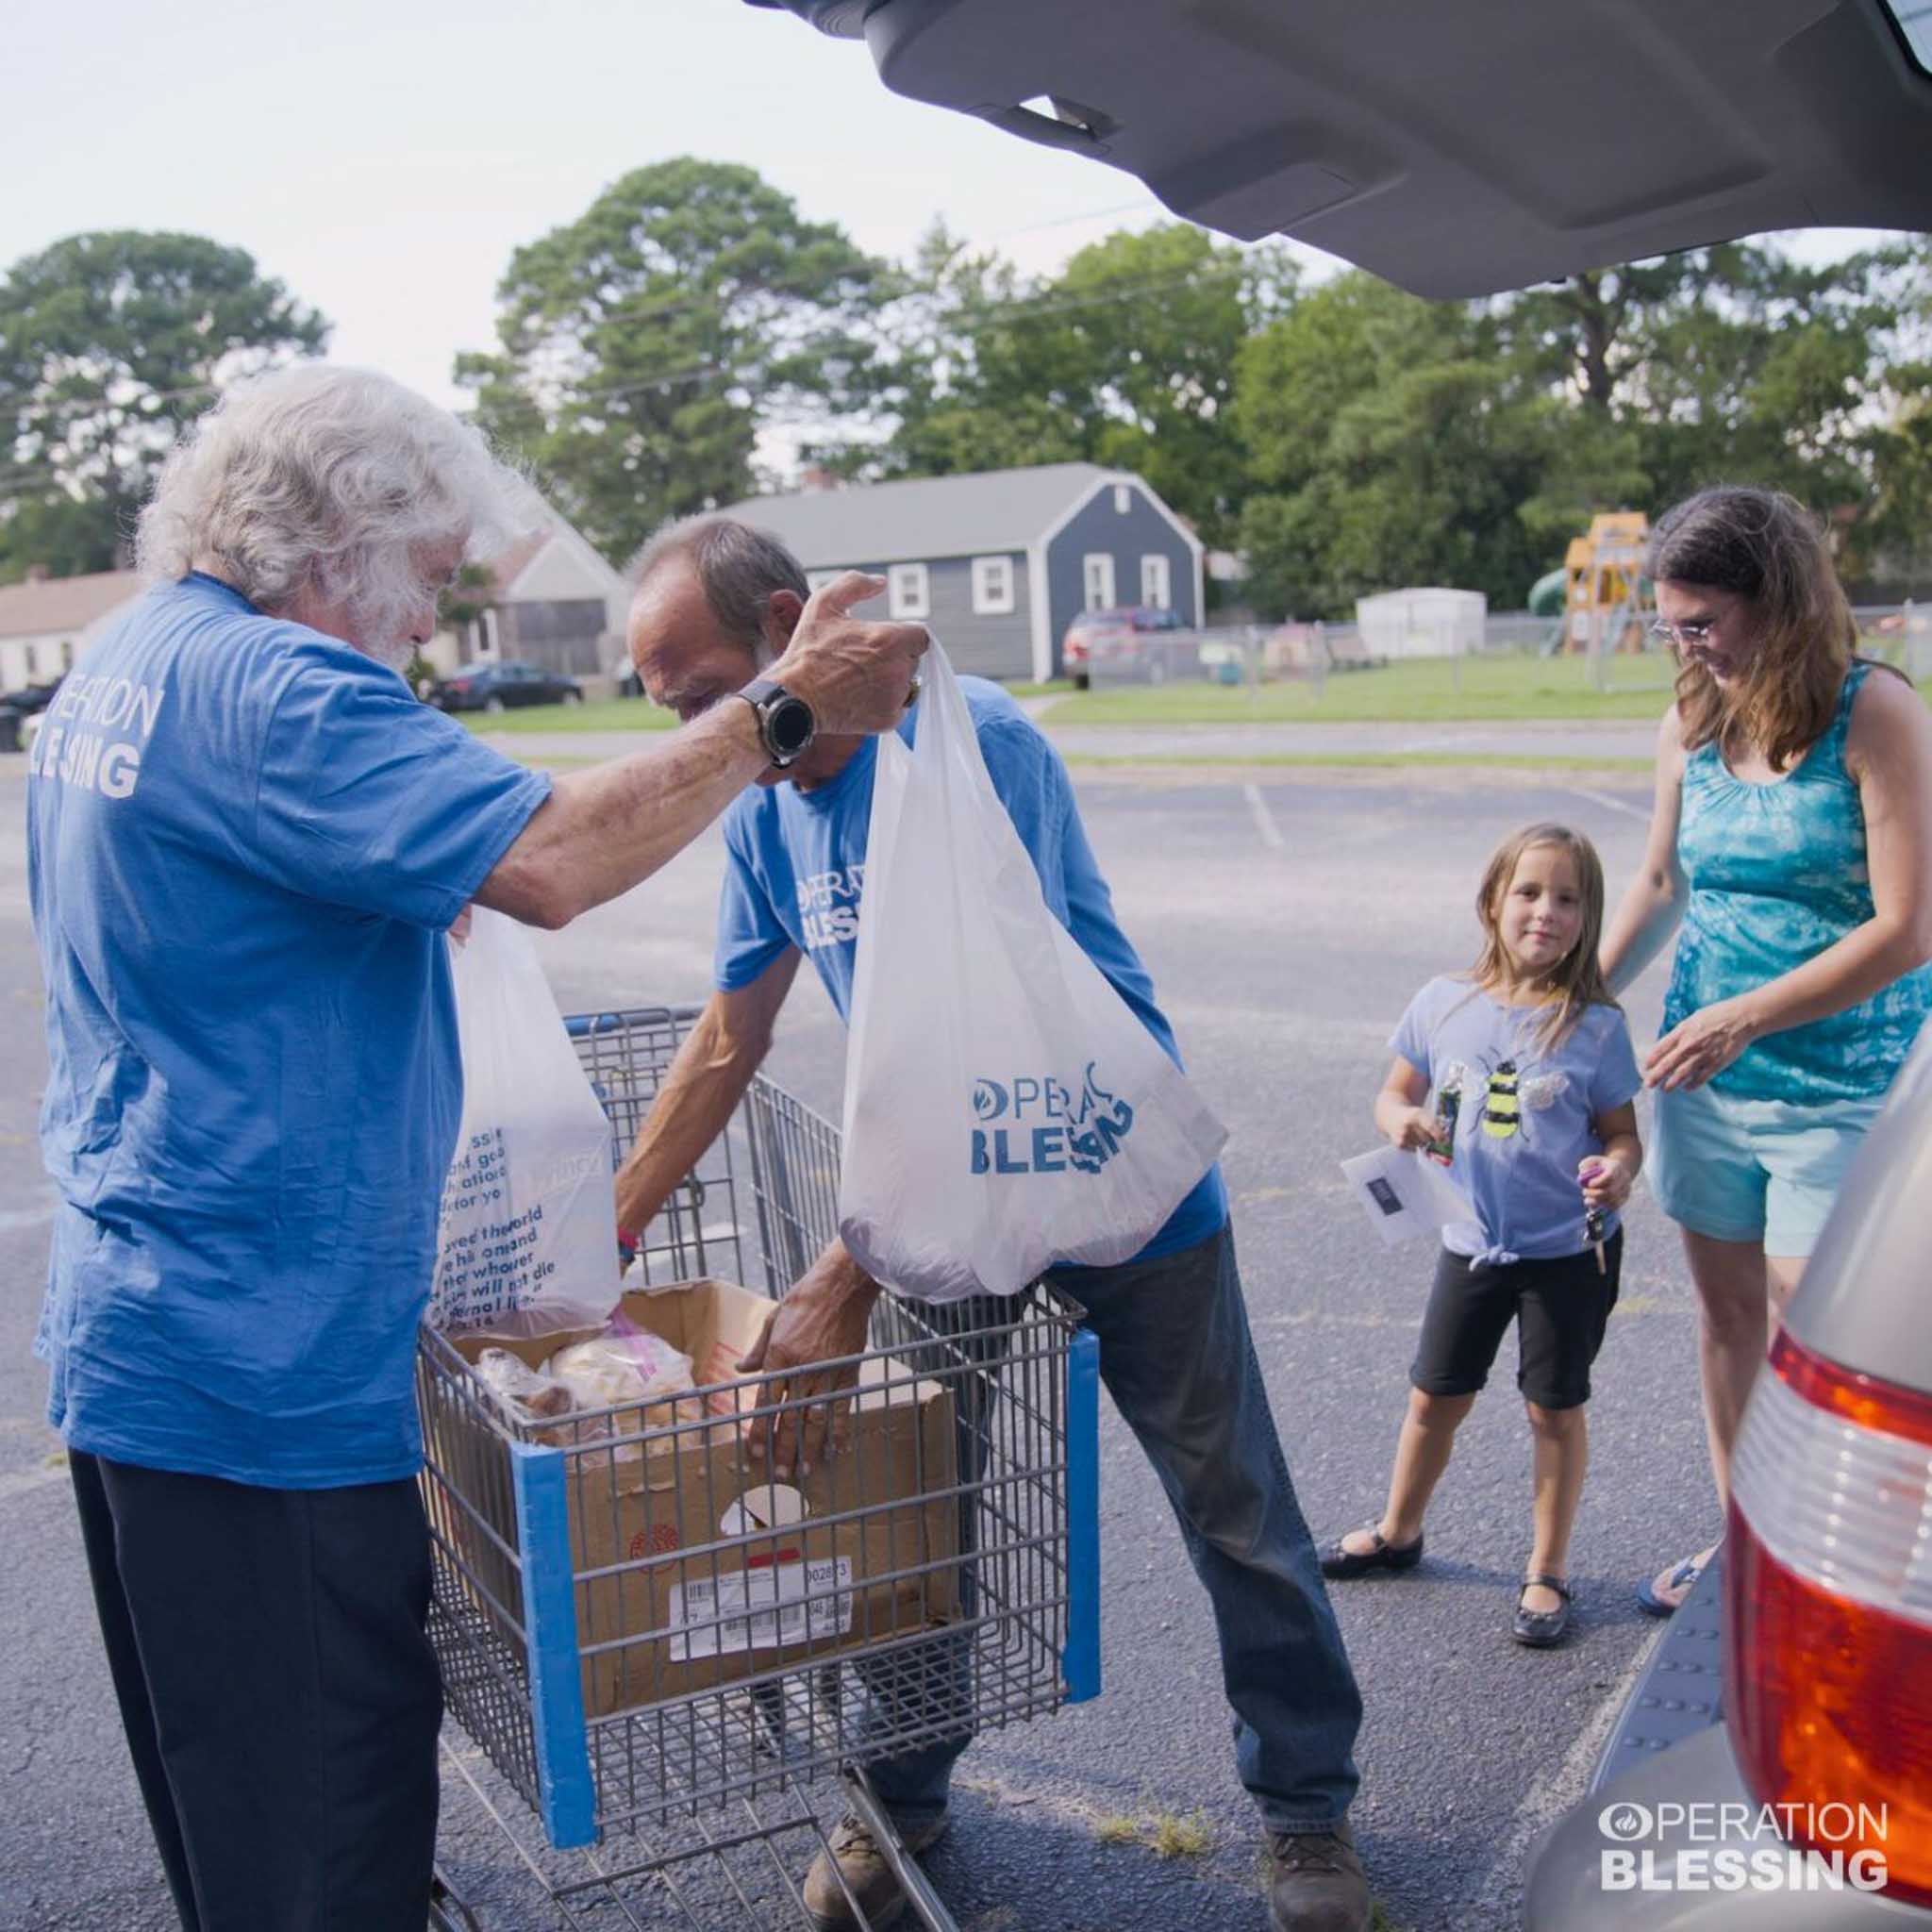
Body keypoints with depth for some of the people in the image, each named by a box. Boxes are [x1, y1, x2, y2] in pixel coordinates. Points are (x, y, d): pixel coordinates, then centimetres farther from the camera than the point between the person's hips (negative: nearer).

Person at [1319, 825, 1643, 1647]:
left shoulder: (1596, 1026, -12)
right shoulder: (1444, 1003, -6)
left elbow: (1621, 1132, -4)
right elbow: (1394, 1092, 5)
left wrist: (1617, 1169, -26)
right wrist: (1402, 1120, -17)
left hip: (1570, 1249, -3)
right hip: (1474, 1241, 3)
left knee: (1555, 1409, 10)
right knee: (1435, 1397, 17)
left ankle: (1547, 1572, 28)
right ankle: (1397, 1533, 39)